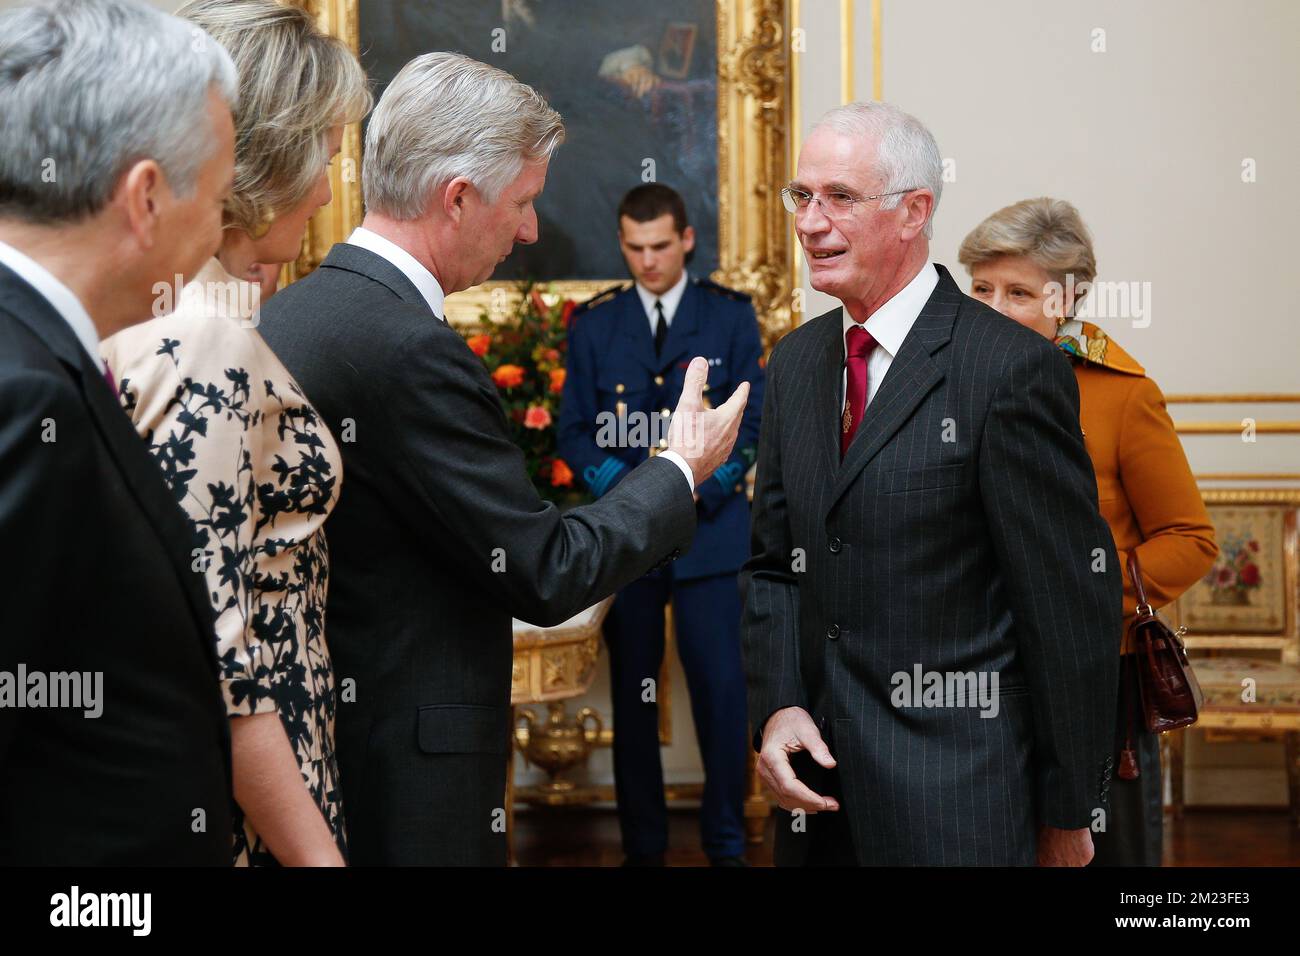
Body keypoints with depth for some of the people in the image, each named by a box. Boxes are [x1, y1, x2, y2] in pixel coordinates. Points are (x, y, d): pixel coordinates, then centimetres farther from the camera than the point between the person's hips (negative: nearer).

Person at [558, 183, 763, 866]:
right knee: (632, 694, 5)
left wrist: (699, 489, -12)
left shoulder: (730, 315, 7)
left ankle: (726, 842, 9)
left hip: (710, 530, -1)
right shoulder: (593, 324, 10)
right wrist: (625, 486, -10)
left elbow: (751, 420, 3)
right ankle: (642, 845, 14)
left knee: (721, 688, -4)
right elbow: (573, 430, 7)